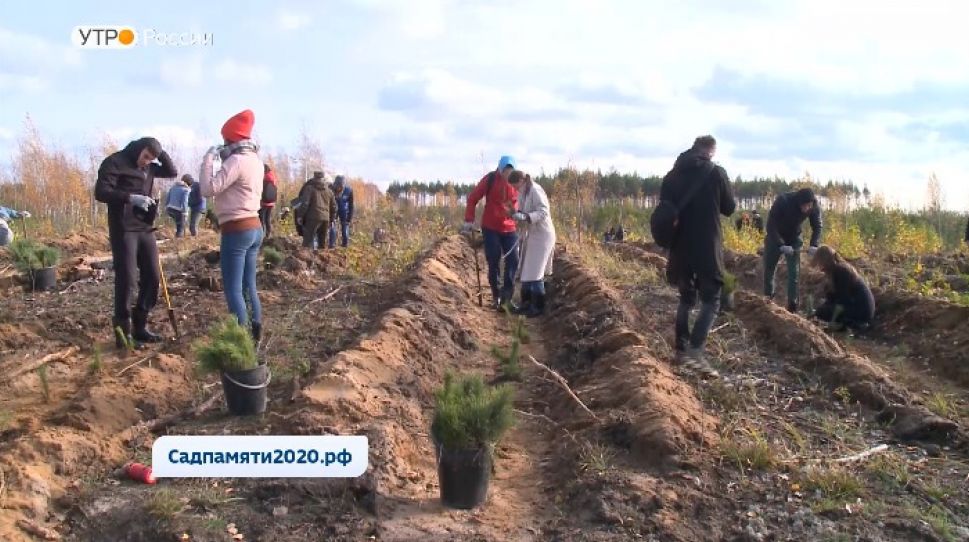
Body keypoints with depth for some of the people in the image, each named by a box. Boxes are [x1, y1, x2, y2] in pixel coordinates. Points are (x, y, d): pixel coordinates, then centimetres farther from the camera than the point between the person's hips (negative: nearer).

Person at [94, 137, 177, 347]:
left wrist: (160, 152, 6)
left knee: (152, 277, 6)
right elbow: (101, 192, -14)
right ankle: (122, 330, -1)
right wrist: (130, 197, -25)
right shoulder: (115, 162, -6)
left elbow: (172, 172, 19)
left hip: (145, 229, 7)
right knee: (126, 278, -8)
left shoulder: (148, 167, 14)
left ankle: (140, 326, 16)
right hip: (124, 229, -7)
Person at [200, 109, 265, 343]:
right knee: (249, 287, 14)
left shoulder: (236, 160, -15)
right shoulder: (255, 160, 12)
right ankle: (255, 336, 19)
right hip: (254, 228, 9)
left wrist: (208, 159, -8)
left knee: (233, 290, -5)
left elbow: (208, 189, -18)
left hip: (236, 231, -9)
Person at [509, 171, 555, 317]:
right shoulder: (523, 192, 7)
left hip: (542, 235, -9)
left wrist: (525, 217, -36)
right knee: (526, 270, 11)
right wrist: (517, 214, -5)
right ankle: (527, 302, 21)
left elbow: (544, 212, -25)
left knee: (534, 272, -7)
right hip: (531, 234, 9)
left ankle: (539, 306, 2)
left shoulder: (535, 191, -18)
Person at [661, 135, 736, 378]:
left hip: (680, 247, 5)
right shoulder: (716, 172, -6)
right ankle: (695, 352, -19)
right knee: (711, 300, -4)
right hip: (707, 247, -5)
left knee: (686, 297, 18)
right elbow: (729, 208, 3)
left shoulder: (672, 175, 6)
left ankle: (682, 349, 19)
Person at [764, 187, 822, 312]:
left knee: (794, 273, -5)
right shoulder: (782, 201, -33)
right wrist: (781, 245, -39)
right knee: (769, 269, 5)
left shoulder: (815, 207, -23)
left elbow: (817, 227, -10)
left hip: (794, 240, 2)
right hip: (775, 238, -2)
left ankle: (792, 305, 0)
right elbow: (771, 225, -30)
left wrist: (814, 245, -27)